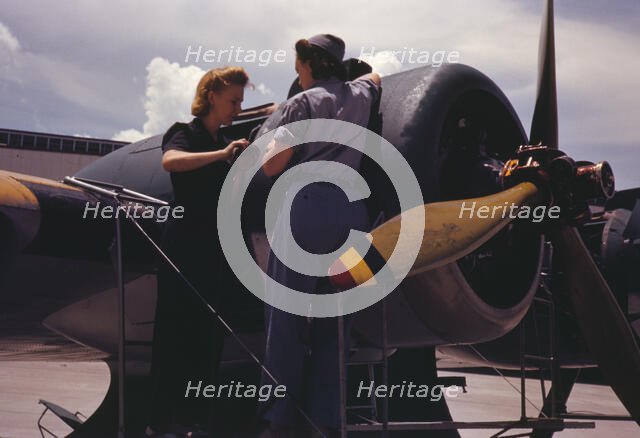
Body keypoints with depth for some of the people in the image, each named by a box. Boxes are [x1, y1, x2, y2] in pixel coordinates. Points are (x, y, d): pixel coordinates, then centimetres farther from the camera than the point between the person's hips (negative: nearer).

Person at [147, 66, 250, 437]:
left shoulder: (224, 143, 17)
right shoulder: (186, 134, -4)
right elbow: (170, 161, -28)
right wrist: (221, 154, -36)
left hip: (213, 250, 7)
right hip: (184, 246, -7)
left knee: (208, 336, 6)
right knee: (176, 332, -6)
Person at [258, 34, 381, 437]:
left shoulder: (303, 102, 1)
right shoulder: (360, 95, 16)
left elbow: (272, 166, -5)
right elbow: (374, 77, 41)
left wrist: (271, 145, 14)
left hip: (306, 205, -5)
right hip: (352, 209, 5)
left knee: (286, 316, 1)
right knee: (332, 317, 9)